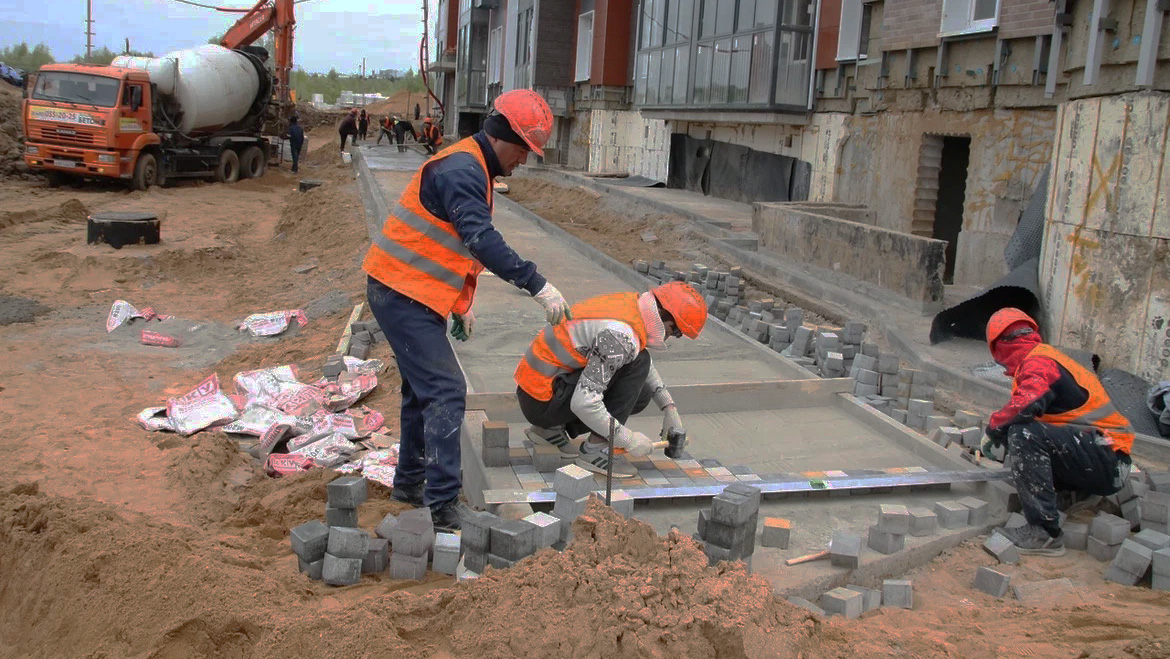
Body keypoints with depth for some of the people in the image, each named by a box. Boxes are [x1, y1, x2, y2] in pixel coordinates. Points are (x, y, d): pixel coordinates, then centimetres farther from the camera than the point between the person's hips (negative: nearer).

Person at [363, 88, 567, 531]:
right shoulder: (462, 170, -19)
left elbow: (464, 243, 23)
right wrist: (537, 285, -33)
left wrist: (462, 305, 23)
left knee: (424, 388, 19)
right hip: (403, 293, -11)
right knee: (446, 393, -12)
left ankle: (410, 482, 33)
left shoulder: (471, 169, 15)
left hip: (407, 294, 11)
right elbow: (482, 240, -31)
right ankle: (443, 504, -10)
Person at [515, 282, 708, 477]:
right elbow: (583, 403, -29)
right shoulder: (621, 336, -26)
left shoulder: (630, 302, 4)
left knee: (640, 395, 12)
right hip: (542, 402, -10)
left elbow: (647, 369, 23)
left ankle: (552, 428, 13)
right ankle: (595, 449, -12)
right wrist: (628, 440, -19)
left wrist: (670, 409, 15)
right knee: (637, 362, -16)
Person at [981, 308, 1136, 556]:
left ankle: (1045, 533, -25)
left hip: (1106, 458, -10)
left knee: (1023, 435, -26)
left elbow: (1027, 405, -31)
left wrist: (993, 430, -13)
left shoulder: (1037, 362, -13)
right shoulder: (1048, 356, 16)